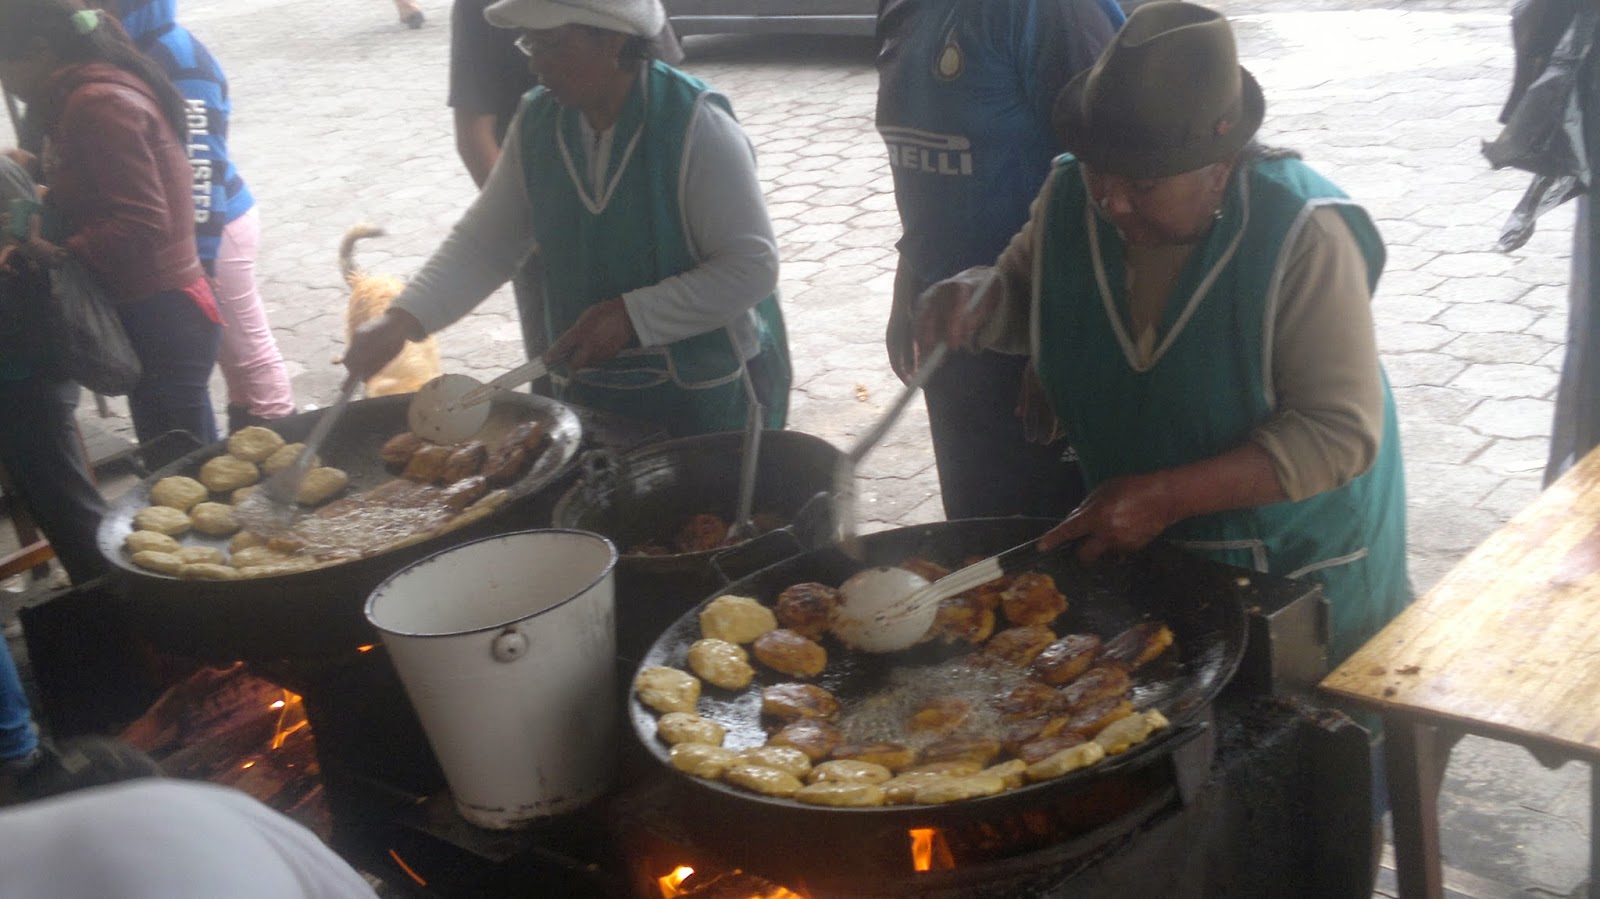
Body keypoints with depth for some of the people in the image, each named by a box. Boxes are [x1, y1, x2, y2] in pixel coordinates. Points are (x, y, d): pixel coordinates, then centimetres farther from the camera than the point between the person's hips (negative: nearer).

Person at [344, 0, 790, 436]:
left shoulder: (695, 125, -20)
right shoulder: (536, 122, -3)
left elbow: (752, 266, -20)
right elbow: (482, 244, 1)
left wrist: (632, 315, -27)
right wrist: (402, 321, -13)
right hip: (586, 392, 5)